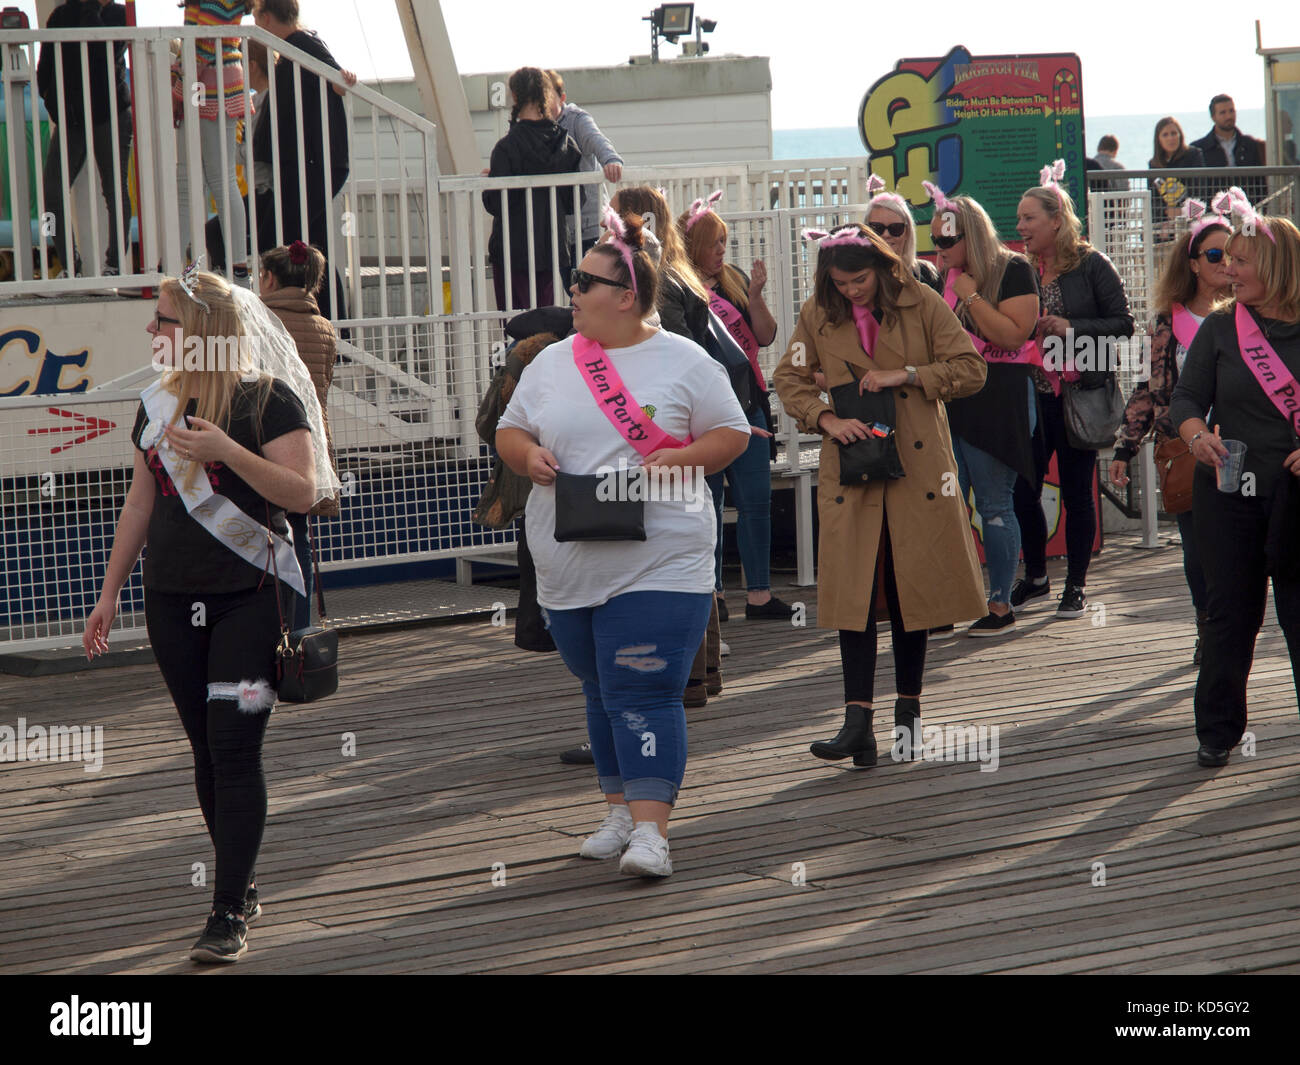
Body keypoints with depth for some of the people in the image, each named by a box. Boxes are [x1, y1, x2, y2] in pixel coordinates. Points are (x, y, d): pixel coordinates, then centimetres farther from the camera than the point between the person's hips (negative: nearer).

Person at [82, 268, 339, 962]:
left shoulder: (269, 399, -7)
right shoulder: (158, 404, 11)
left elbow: (302, 493, -15)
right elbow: (140, 502, 17)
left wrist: (225, 450, -26)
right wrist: (109, 593, 17)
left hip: (250, 598, -6)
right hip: (173, 602, 6)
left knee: (236, 750, -9)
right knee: (207, 750, 9)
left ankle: (228, 916, -8)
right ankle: (241, 889, 20)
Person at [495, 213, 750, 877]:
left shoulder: (683, 362, -1)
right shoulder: (552, 363, 11)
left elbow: (732, 433, 2)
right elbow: (508, 431, 17)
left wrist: (679, 459, -16)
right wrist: (528, 455, -6)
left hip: (658, 566, -5)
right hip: (570, 569, 5)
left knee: (643, 695, -13)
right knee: (601, 695, 14)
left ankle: (650, 830, -15)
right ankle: (621, 810, 26)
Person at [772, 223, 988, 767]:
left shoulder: (922, 304, -3)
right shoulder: (818, 315, 2)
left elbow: (970, 370, -2)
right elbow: (789, 378, 11)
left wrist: (905, 375, -12)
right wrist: (825, 418, -7)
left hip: (917, 467, -1)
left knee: (911, 589, 5)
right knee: (854, 591, -7)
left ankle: (908, 713, 18)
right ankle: (858, 722, -9)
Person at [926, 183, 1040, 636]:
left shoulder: (1013, 270, -6)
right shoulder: (945, 275, 14)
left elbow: (1014, 334, -16)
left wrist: (970, 294, -15)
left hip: (998, 399, -7)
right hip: (950, 399, 7)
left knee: (994, 504, -3)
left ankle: (1001, 605, 4)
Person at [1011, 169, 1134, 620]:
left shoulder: (1092, 265, -5)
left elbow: (1123, 323, -7)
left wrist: (1071, 328, -15)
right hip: (1032, 393, 4)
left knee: (1076, 492, 3)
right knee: (1023, 489, 2)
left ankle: (1076, 586, 13)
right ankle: (1035, 577, 21)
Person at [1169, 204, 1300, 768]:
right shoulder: (1220, 329, 4)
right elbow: (1186, 399, 3)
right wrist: (1197, 436, -17)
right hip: (1230, 491, 1)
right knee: (1231, 611, 7)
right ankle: (1217, 731, 18)